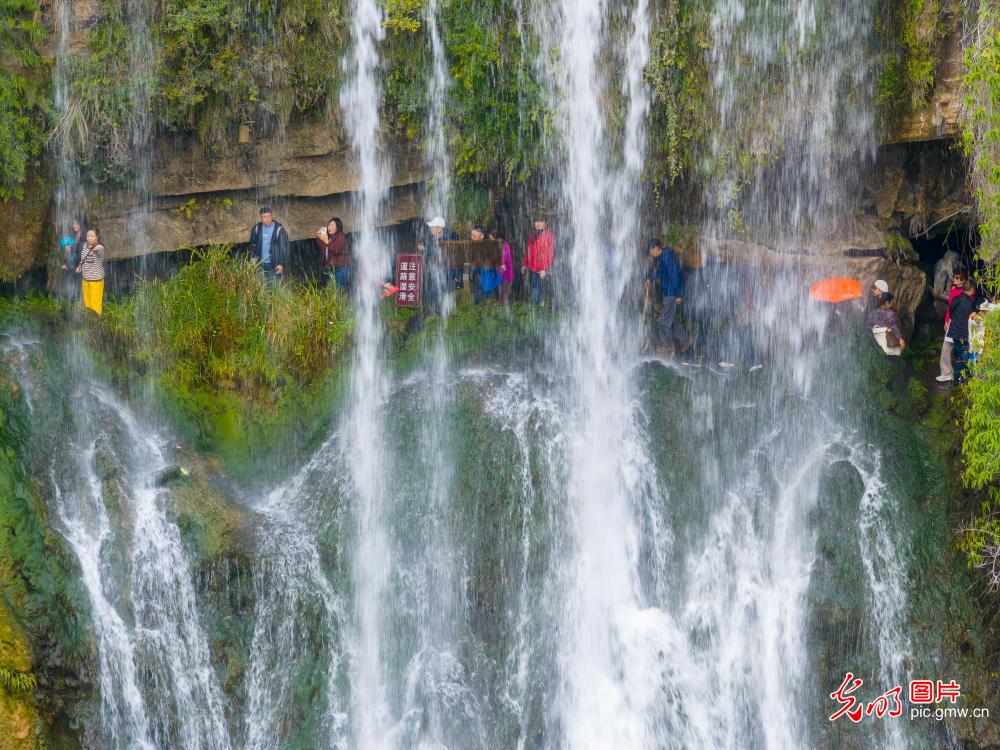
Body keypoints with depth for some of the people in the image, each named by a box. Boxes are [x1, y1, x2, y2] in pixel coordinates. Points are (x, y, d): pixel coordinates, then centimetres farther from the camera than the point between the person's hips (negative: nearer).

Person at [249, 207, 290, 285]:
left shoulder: (279, 229, -10)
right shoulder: (257, 228, 3)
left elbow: (285, 248, -8)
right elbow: (253, 244, 17)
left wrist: (282, 264, -14)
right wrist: (254, 257, 2)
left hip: (275, 265, -4)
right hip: (261, 264, 4)